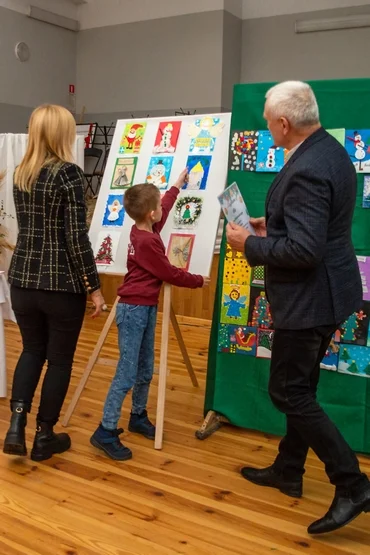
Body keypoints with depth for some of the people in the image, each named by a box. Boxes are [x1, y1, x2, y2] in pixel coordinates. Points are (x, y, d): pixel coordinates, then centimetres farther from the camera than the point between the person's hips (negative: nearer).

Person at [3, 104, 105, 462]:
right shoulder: (68, 172, -13)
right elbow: (76, 237, -16)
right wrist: (93, 286, -10)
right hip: (61, 284, -6)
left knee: (32, 350, 22)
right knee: (60, 359, 10)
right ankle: (44, 437, 21)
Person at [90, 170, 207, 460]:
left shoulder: (145, 230, 6)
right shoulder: (147, 242, -20)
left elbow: (166, 207, 27)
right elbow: (171, 274, -13)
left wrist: (177, 185, 41)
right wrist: (199, 281, 3)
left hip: (147, 309, 10)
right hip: (133, 310, -10)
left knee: (145, 370, 16)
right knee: (127, 374, -8)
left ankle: (138, 417, 30)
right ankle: (105, 432, -1)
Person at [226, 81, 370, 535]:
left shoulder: (306, 171, -25)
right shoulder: (330, 150, 8)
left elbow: (304, 250, -29)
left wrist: (250, 244, -15)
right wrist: (274, 226, 11)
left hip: (308, 298, -10)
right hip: (321, 292, 10)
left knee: (288, 392, 0)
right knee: (299, 386, 19)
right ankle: (288, 470, 35)